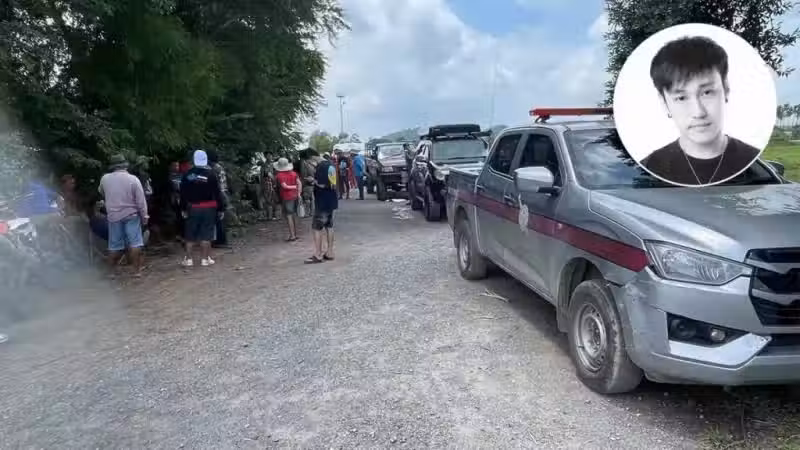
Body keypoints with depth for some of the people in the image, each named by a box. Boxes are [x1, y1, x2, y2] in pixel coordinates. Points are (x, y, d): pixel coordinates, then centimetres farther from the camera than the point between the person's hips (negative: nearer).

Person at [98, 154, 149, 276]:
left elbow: (101, 192, 21)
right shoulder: (133, 179, -9)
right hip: (131, 215, -2)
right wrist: (144, 216, 0)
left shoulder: (105, 178, -1)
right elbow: (141, 201, -9)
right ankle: (137, 270, 2)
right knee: (135, 243, 1)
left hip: (113, 216, 2)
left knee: (114, 245, 10)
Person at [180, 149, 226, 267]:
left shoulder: (188, 175, 1)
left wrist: (183, 208, 13)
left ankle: (188, 259, 13)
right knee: (206, 235, 3)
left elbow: (183, 193, 5)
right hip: (209, 208, -2)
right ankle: (204, 258, 6)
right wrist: (221, 208, -3)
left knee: (190, 235, 10)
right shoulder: (211, 174, -7)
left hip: (193, 208, 2)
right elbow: (218, 192, -8)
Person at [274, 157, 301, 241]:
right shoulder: (293, 173, 7)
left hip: (287, 197, -7)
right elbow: (299, 183, 2)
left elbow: (285, 186, -18)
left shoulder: (279, 176, -11)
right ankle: (295, 234, 22)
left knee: (289, 216, -4)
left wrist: (294, 187, -5)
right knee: (294, 215, 15)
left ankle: (292, 235, -6)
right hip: (295, 196, 7)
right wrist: (298, 193, 2)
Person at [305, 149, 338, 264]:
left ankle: (317, 255, 2)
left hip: (322, 203, -9)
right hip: (330, 201, 9)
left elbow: (322, 184, -23)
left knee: (317, 228, -2)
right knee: (329, 226, 14)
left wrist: (314, 181, -5)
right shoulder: (330, 164, 9)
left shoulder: (321, 166, -18)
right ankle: (329, 253, 20)